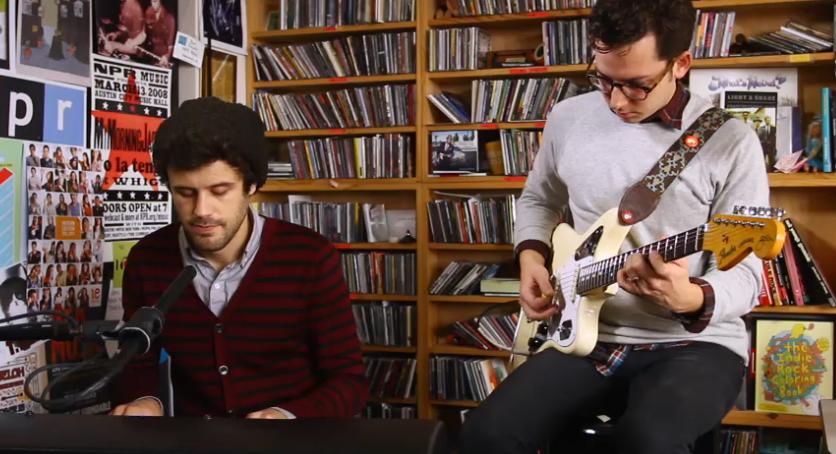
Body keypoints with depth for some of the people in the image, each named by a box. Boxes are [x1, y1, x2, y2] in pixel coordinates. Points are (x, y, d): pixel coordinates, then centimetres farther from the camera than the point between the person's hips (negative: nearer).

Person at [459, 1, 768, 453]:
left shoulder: (731, 142, -9)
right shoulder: (567, 118, 3)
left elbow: (744, 273, -9)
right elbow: (538, 200, 21)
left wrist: (691, 300, -31)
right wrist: (531, 258, 1)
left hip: (695, 342, -3)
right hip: (589, 334, 4)